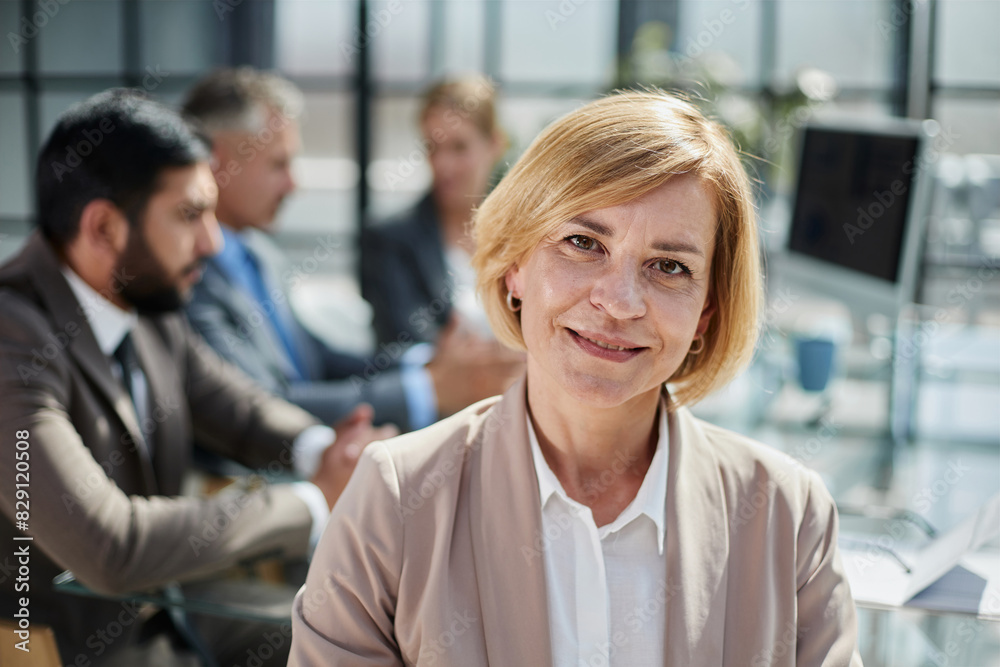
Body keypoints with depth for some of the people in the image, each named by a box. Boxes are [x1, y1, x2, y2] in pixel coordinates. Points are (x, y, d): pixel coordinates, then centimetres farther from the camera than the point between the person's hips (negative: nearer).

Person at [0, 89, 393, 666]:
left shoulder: (150, 306, -1)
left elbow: (243, 412, 11)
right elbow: (109, 548, -31)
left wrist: (322, 451, -12)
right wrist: (313, 504, -21)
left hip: (167, 613, 7)